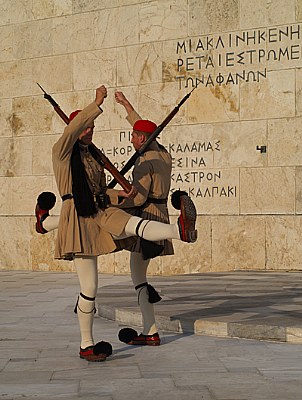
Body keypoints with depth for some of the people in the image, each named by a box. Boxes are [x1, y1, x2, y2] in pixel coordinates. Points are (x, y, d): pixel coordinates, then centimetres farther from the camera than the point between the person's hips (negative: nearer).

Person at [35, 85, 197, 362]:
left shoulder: (92, 155, 21)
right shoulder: (62, 151, 0)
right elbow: (74, 129, -21)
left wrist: (122, 195, 7)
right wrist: (96, 105, -26)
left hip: (101, 212, 5)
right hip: (78, 218, -5)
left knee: (133, 224, -31)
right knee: (89, 288, -4)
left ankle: (181, 230, -61)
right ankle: (86, 345, 9)